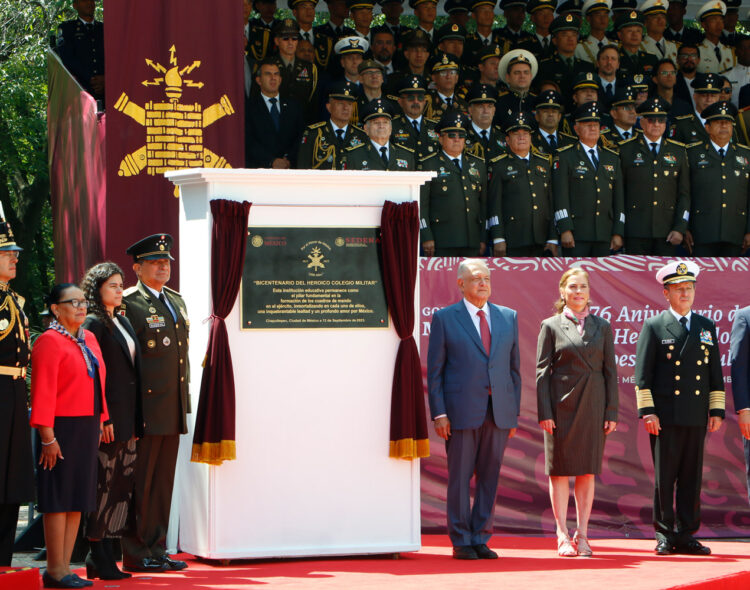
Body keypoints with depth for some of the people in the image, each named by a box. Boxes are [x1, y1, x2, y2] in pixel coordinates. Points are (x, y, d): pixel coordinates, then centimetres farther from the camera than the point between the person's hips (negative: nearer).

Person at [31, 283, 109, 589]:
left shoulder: (89, 339, 14)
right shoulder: (49, 341, -10)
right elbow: (42, 392, -15)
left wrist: (102, 421, 15)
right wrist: (47, 436, -19)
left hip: (88, 428, 8)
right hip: (62, 429, -8)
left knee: (78, 499, 9)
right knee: (59, 499, -4)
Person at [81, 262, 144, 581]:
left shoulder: (123, 322, 18)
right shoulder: (93, 323, -7)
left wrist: (136, 421, 15)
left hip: (127, 417, 8)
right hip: (106, 417, -8)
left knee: (123, 483, 8)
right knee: (104, 484, -6)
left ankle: (107, 555, 13)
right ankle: (98, 558, 0)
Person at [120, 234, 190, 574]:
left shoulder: (176, 301, 18)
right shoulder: (128, 304, -8)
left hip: (173, 409, 8)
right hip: (145, 407, -8)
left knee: (163, 481, 11)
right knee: (140, 482, -3)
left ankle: (157, 550, 16)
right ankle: (135, 554, 2)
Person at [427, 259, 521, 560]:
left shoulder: (508, 317, 12)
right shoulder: (445, 318, 2)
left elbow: (514, 368, 14)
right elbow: (434, 370, 1)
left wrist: (514, 413, 9)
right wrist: (438, 413, -8)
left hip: (499, 411, 3)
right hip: (462, 411, -3)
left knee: (489, 478, 5)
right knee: (459, 477, 0)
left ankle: (481, 539, 12)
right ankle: (461, 542, 7)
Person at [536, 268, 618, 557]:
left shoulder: (602, 327, 10)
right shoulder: (551, 326, 3)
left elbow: (610, 371, 8)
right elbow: (542, 370, -1)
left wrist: (611, 412, 1)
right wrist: (544, 412, -8)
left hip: (593, 405, 2)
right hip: (561, 404, -2)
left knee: (588, 471, 4)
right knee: (559, 470, 1)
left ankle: (582, 535, 10)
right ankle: (563, 536, 6)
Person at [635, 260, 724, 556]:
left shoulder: (707, 327, 14)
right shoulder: (654, 326, 3)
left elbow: (716, 373, 15)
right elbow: (642, 374, -1)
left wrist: (717, 410, 8)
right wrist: (647, 411, -8)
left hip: (697, 417, 3)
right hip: (665, 417, -3)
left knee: (692, 478, 4)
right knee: (664, 478, -2)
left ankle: (686, 536, 9)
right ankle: (665, 535, 5)